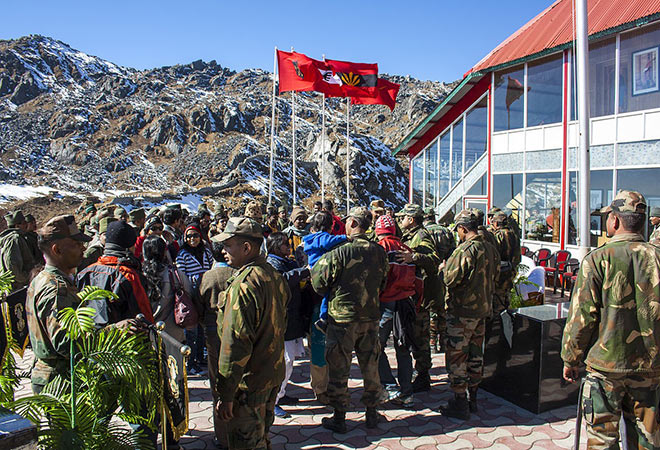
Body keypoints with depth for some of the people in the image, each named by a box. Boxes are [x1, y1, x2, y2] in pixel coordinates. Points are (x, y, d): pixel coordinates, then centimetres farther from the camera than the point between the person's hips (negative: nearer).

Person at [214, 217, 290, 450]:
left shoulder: (243, 284, -24)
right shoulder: (274, 276, 5)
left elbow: (236, 342, -25)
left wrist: (225, 394, -19)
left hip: (249, 382, -9)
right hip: (274, 374, 9)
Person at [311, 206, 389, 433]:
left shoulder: (338, 253, -18)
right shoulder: (379, 252, -2)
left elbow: (318, 283, -10)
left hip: (342, 318, -5)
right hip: (371, 317, 5)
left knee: (339, 369, 9)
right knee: (370, 366, 17)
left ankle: (339, 418, 19)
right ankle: (372, 412, 29)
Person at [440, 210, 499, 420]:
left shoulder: (465, 249, -19)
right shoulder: (491, 249, 7)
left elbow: (451, 279, -20)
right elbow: (494, 275, 17)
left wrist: (444, 267, -1)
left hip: (462, 310, -8)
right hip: (483, 309, 8)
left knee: (456, 356, 1)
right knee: (475, 354, 16)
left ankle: (460, 404, 6)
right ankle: (473, 398, 27)